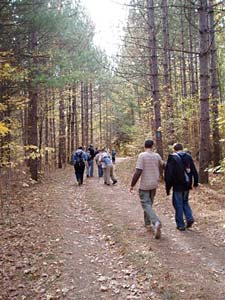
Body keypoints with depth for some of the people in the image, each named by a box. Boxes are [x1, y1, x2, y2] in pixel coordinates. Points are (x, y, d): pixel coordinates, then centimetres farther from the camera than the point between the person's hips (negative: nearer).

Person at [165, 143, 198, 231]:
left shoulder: (172, 158, -10)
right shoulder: (188, 157, 4)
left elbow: (168, 174, -11)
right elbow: (194, 171, 5)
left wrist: (168, 187, -5)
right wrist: (195, 182, 14)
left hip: (177, 186, -5)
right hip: (187, 185, 5)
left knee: (178, 204, 5)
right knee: (185, 202, 22)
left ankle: (180, 225, 10)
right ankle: (189, 218, 6)